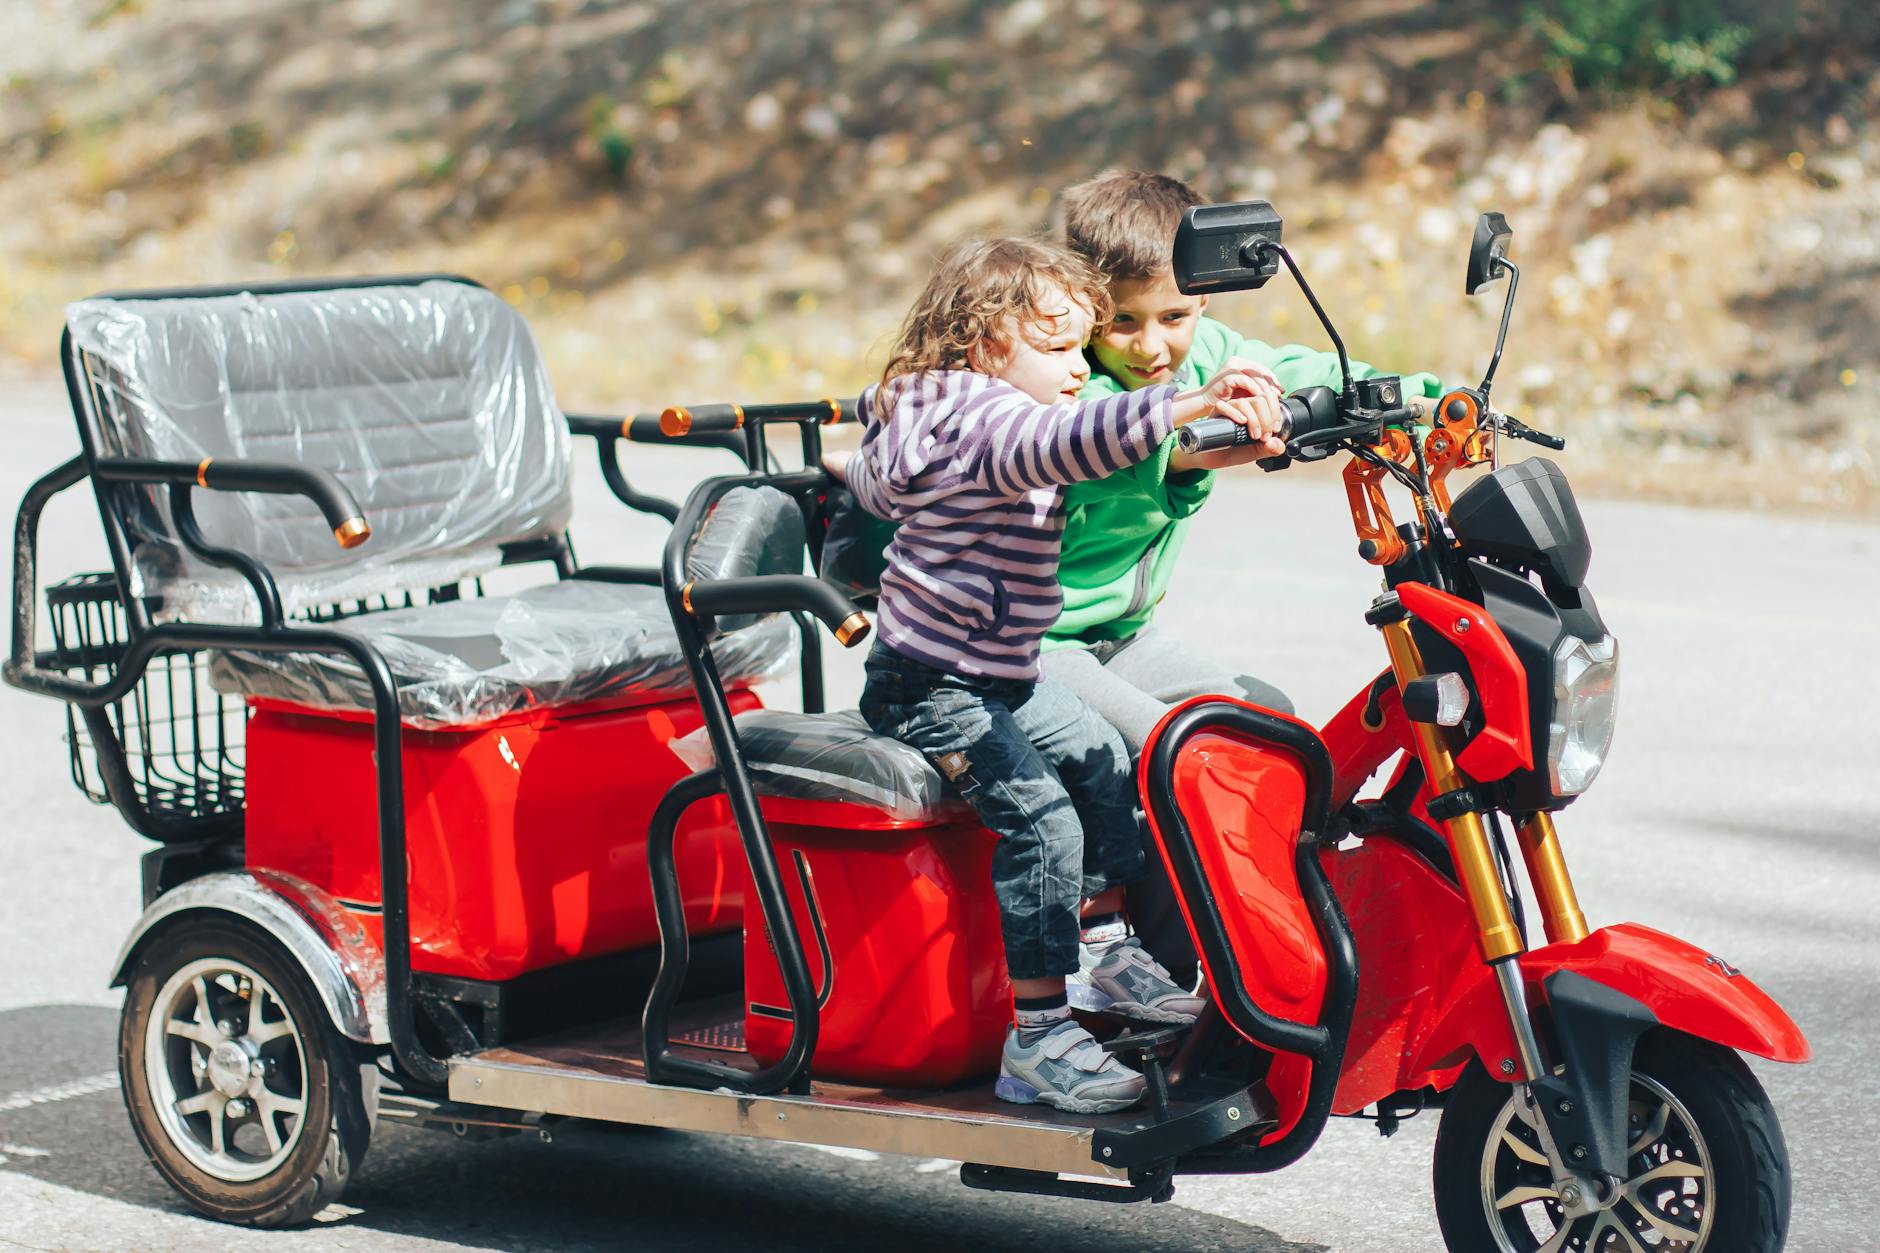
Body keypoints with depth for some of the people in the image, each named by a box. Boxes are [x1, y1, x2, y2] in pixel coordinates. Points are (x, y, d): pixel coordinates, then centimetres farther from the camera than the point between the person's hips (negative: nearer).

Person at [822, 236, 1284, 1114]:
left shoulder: (935, 416, 13)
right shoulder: (986, 418, -20)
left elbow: (880, 484, 35)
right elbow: (1068, 442, -43)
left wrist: (855, 470, 59)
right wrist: (1189, 406, -53)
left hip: (998, 682, 11)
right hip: (933, 692, -11)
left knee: (1104, 762, 18)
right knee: (1042, 821, -22)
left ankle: (1104, 950, 31)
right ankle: (1035, 1041, -20)